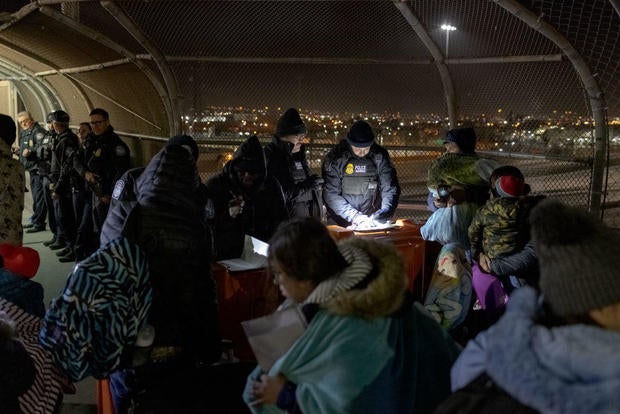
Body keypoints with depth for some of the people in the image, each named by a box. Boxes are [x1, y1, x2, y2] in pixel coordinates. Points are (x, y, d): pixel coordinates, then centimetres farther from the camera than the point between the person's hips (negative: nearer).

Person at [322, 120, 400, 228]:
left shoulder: (380, 156, -3)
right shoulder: (335, 158, -10)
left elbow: (390, 189, -3)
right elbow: (330, 194, -12)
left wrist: (383, 213, -20)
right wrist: (354, 216, -22)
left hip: (370, 221, 1)